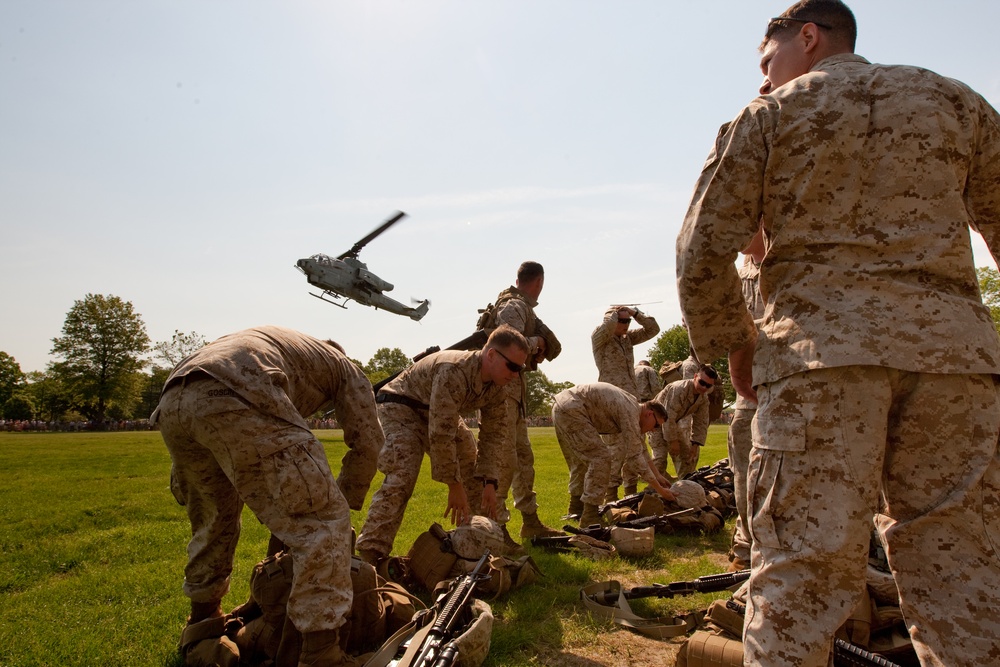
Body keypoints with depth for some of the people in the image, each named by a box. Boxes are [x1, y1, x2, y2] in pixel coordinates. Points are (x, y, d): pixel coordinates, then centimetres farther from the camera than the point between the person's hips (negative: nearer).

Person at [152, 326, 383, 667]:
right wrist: (343, 504, 29)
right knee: (322, 521, -1)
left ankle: (202, 620, 48)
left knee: (212, 518, 31)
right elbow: (367, 440, 18)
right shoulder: (344, 365, 26)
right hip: (233, 399, -8)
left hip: (172, 404, 8)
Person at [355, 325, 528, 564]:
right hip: (401, 407, -8)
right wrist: (454, 485, -28)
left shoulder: (497, 386, -11)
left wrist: (489, 481, -12)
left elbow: (494, 433, -4)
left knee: (475, 471, 8)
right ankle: (369, 555, -22)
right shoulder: (454, 372, -37)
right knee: (402, 475, -27)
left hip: (441, 414, 9)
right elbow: (441, 435, -36)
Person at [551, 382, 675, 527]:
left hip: (559, 408, 11)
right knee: (601, 458, -9)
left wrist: (657, 476, 27)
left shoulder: (631, 406, 17)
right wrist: (659, 489, -7)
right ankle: (589, 516, -5)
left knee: (580, 460, 22)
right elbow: (634, 457, -14)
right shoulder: (631, 412, -13)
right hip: (570, 410, -11)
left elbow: (639, 449, 28)